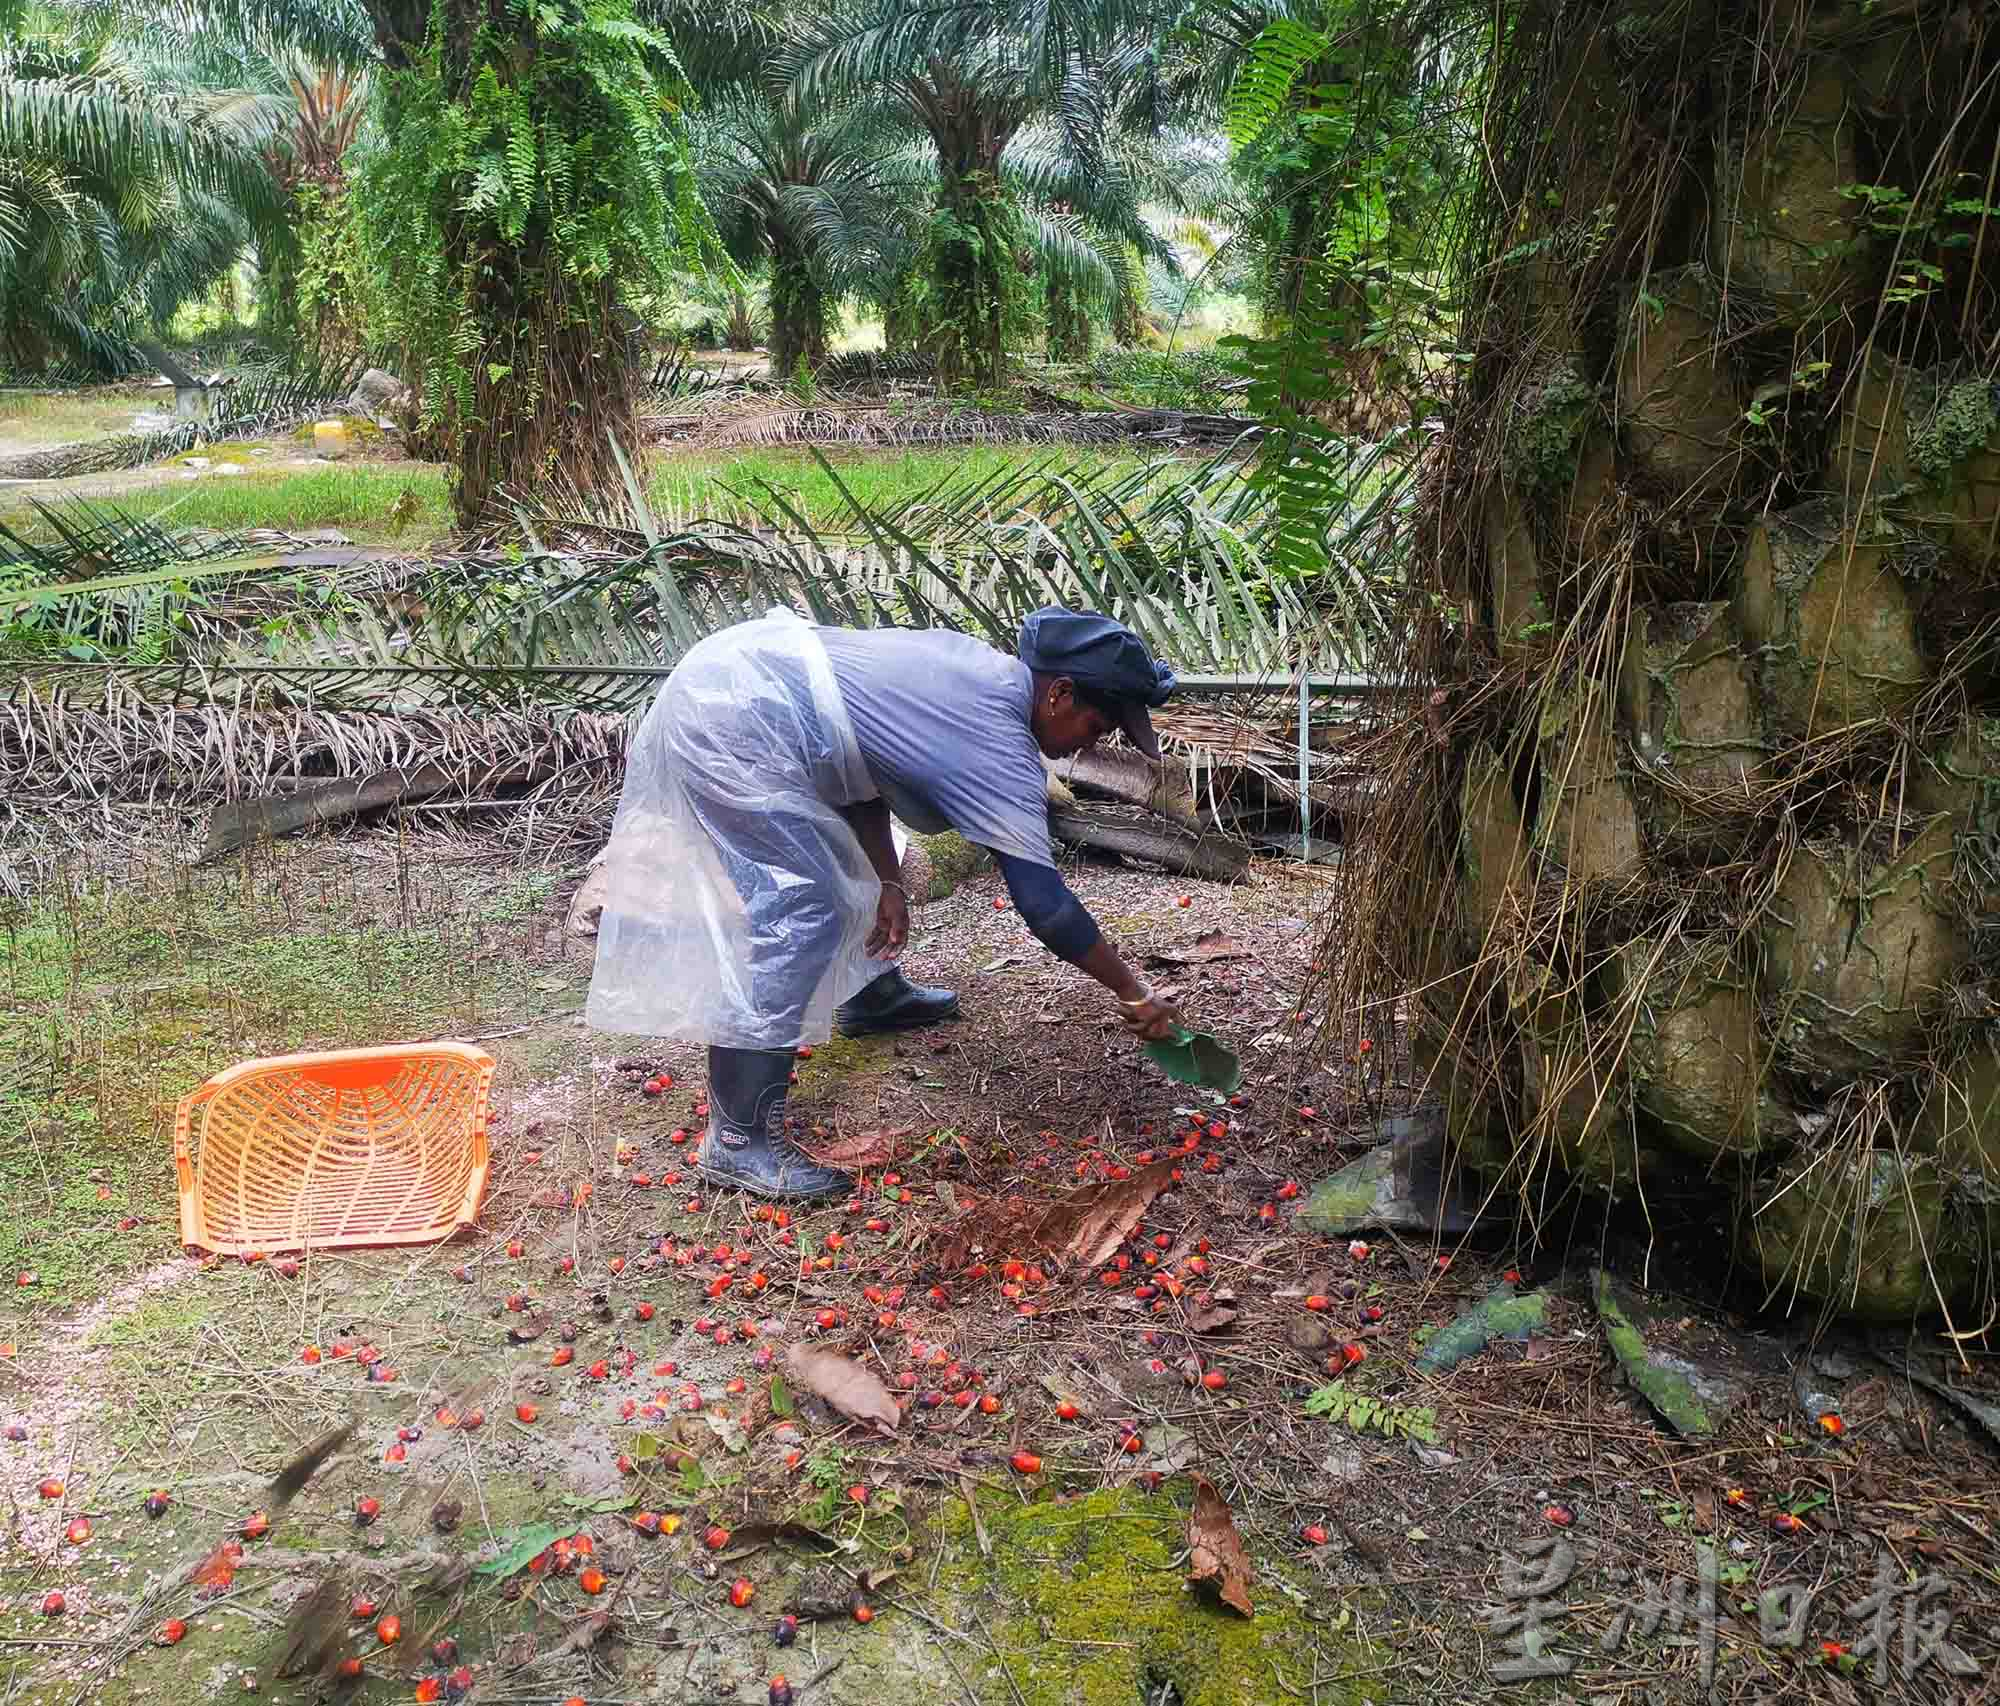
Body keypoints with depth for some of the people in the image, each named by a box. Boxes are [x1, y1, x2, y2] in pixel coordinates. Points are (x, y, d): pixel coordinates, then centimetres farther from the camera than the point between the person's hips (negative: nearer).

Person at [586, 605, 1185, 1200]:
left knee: (845, 859, 24)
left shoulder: (981, 667, 10)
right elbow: (1043, 901, -14)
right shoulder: (1000, 749, -15)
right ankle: (738, 1141, -8)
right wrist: (1132, 992, -3)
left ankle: (871, 994, 46)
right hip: (732, 725, -11)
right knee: (801, 915, -12)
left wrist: (887, 883, 9)